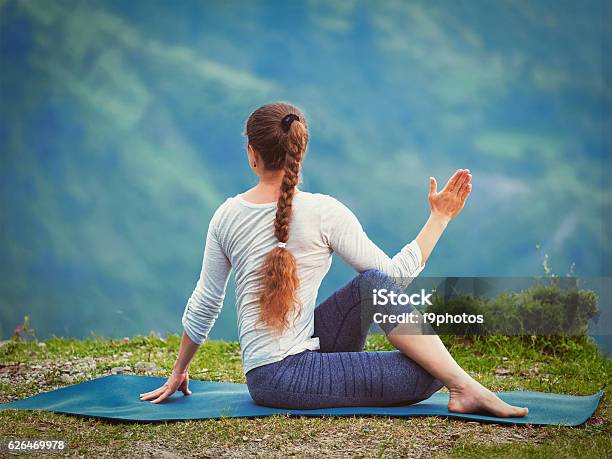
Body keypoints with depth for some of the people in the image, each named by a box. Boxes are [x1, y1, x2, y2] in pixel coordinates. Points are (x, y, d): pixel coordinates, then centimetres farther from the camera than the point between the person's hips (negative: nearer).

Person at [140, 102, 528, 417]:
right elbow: (397, 273, -10)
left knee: (374, 284, 8)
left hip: (262, 374, 7)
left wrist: (179, 372, 24)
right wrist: (440, 218, 0)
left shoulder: (227, 215, 3)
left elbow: (204, 304, 11)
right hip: (286, 379, -6)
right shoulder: (323, 211, -13)